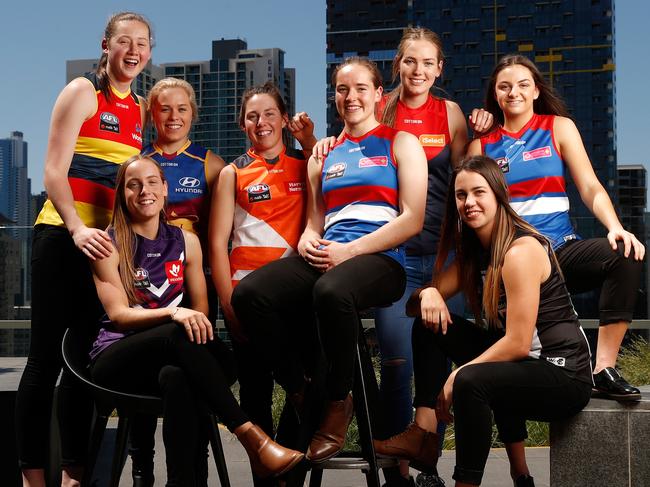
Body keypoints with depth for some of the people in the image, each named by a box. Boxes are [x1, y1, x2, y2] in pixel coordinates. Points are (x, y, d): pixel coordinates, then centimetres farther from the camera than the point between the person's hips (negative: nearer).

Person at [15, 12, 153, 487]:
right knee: (48, 356, -3)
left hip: (105, 242, 6)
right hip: (63, 236, -6)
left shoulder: (140, 109, 15)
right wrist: (77, 228, -23)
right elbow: (54, 170, -10)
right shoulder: (82, 91, -3)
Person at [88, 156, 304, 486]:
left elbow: (200, 309, 12)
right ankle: (251, 437, -38)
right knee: (180, 334, -36)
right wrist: (172, 314, -27)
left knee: (178, 376, -38)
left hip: (169, 357, 3)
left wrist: (195, 319, -13)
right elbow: (117, 314, -9)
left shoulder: (185, 242, 13)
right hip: (116, 358, -2)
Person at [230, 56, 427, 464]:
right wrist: (307, 241, -2)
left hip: (381, 259, -5)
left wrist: (349, 250, -12)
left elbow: (412, 219, -2)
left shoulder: (401, 143, 10)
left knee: (331, 291, -40)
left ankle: (338, 401, -16)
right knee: (248, 294, -24)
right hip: (325, 257, 5)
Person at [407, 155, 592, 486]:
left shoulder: (520, 250, -18)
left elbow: (518, 343, -21)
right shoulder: (474, 251, 8)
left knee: (471, 382, -35)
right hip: (515, 362, 9)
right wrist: (428, 293, -16)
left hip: (563, 373, -9)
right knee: (429, 325, 1)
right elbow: (415, 309, 7)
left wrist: (456, 377, -18)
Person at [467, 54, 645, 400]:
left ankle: (604, 370, -26)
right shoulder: (482, 145, 12)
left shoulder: (558, 127, 10)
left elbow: (590, 187, 0)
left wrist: (616, 227, -19)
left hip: (559, 249, 0)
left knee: (626, 254, -30)